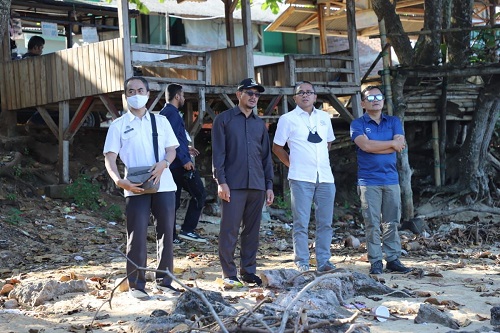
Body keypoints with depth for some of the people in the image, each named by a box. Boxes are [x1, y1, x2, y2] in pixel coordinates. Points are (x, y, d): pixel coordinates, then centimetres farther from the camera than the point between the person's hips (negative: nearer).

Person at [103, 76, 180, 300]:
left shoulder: (160, 121, 13)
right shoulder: (119, 125, 5)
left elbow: (171, 150, 10)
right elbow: (110, 157, -1)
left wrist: (163, 164, -13)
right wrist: (119, 181, -19)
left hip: (164, 185, 3)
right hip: (135, 188, -3)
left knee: (166, 233, 7)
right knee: (137, 237, -3)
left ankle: (164, 280, 19)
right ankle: (136, 285, 4)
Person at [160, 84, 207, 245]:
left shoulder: (163, 113, 18)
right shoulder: (172, 113, -12)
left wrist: (186, 148, 29)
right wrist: (185, 160, -21)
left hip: (172, 165, 10)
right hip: (180, 164, -10)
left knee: (173, 201, 10)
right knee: (199, 194, -2)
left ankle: (171, 237, 10)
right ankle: (187, 229, -5)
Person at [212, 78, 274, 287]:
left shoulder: (259, 124, 18)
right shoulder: (224, 119, 3)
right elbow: (218, 153, -3)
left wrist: (269, 185, 12)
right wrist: (221, 181, -11)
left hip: (257, 186, 5)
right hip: (233, 185, -5)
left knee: (252, 230, 6)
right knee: (229, 230, -4)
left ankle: (248, 271, 14)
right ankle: (229, 274, 1)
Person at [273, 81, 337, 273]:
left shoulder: (324, 117, 14)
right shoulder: (288, 119, 2)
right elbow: (277, 147, 9)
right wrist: (292, 163, 6)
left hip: (325, 177, 4)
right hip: (300, 178, -4)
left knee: (325, 222, 5)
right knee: (301, 223, -3)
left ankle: (323, 261, 13)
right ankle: (302, 263, 3)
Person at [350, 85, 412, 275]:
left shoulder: (393, 122, 12)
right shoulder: (357, 124, 3)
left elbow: (400, 145, -4)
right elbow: (365, 145, -15)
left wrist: (373, 146, -9)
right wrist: (392, 143, -6)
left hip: (391, 180, 3)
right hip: (368, 181, -3)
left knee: (392, 222, 5)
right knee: (372, 223, -3)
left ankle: (393, 259, 10)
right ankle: (375, 262, 2)